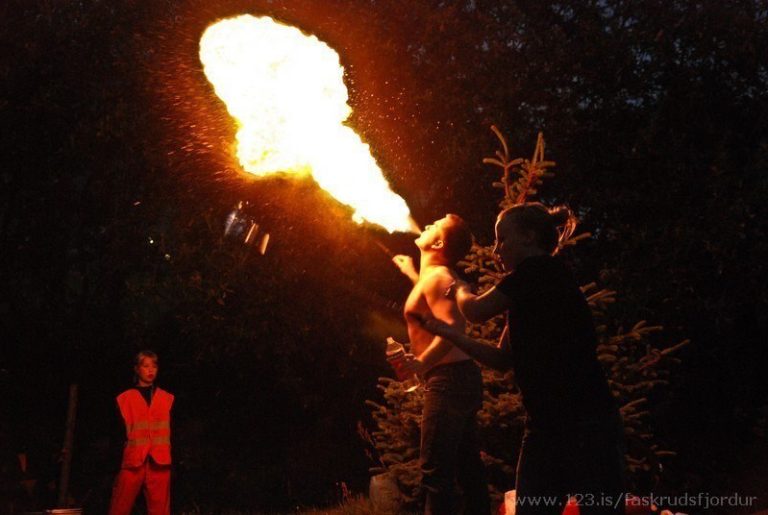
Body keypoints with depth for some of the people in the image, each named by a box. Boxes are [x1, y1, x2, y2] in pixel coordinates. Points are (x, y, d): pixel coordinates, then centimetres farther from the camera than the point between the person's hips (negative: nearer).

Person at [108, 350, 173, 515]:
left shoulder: (167, 399, 14)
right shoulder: (125, 399, 9)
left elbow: (172, 431, 11)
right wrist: (116, 464, 0)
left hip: (159, 463, 1)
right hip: (133, 461, -1)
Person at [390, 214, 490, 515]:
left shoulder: (436, 276, -12)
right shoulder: (439, 276, 17)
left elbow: (452, 327, -26)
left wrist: (420, 364, -29)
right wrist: (412, 274, 43)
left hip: (448, 380, -10)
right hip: (461, 380, 10)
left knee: (435, 473, -11)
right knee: (468, 470, 11)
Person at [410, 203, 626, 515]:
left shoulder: (542, 270, -7)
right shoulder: (530, 293, 19)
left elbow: (477, 311, -7)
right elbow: (503, 359, 21)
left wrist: (459, 289, 15)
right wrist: (448, 331, 16)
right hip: (546, 428, 9)